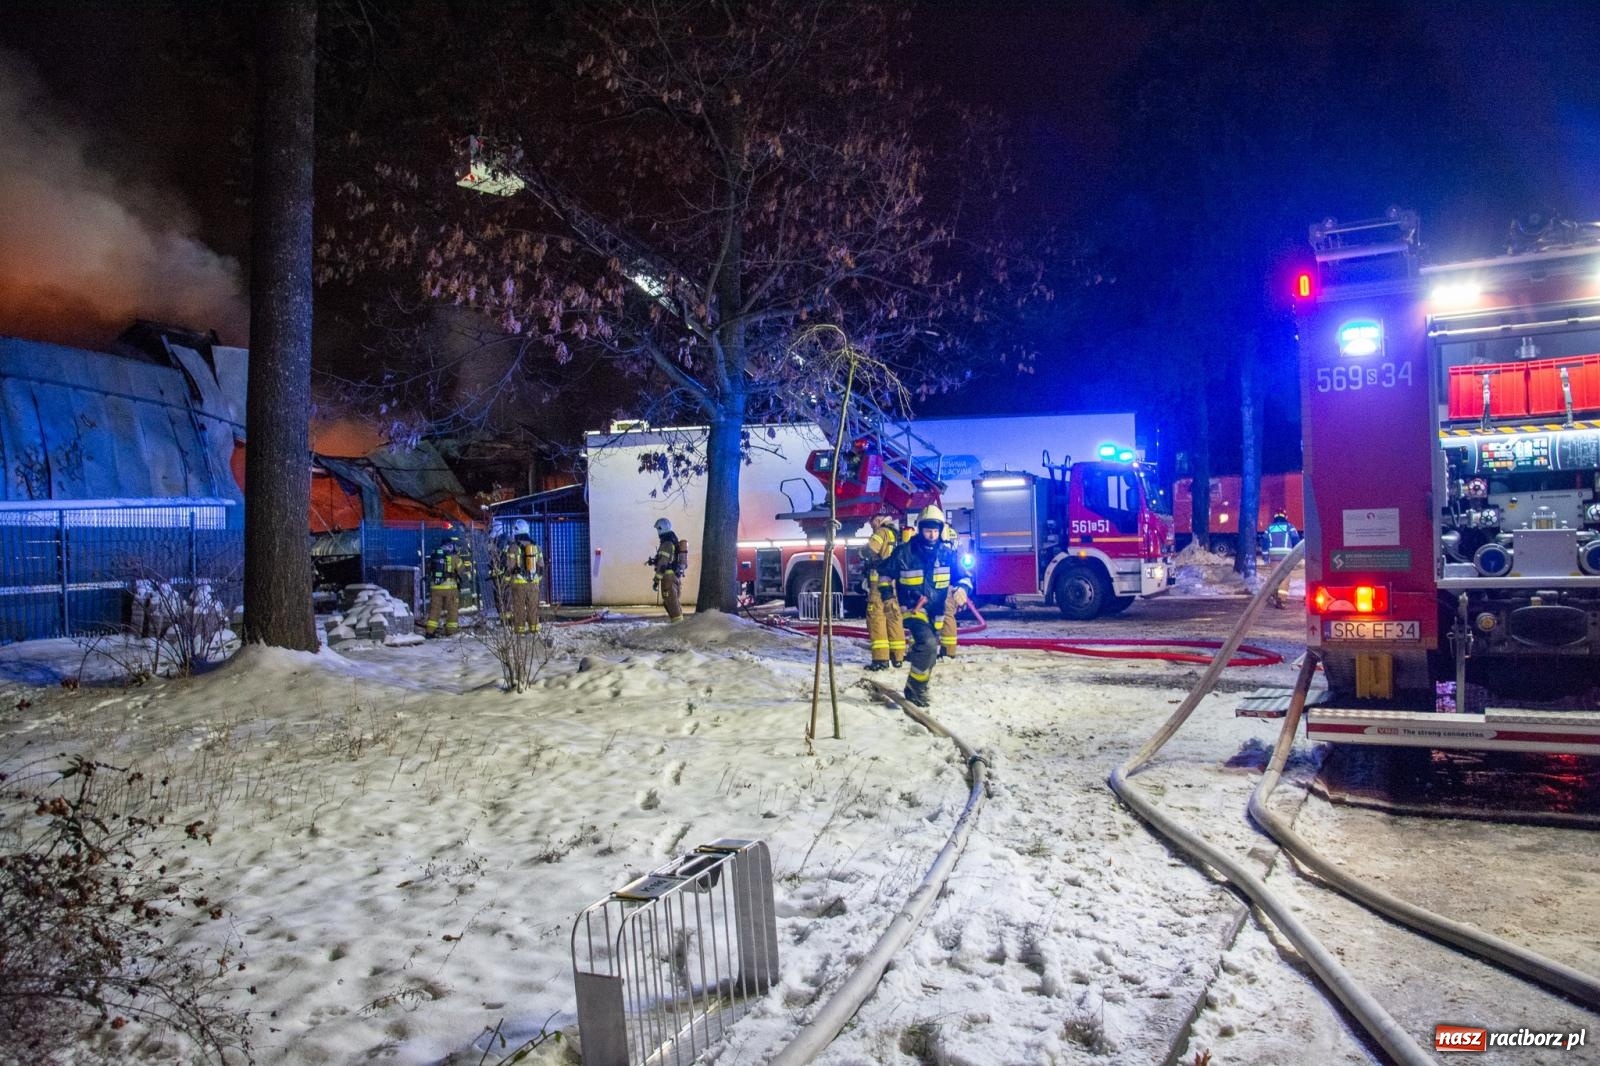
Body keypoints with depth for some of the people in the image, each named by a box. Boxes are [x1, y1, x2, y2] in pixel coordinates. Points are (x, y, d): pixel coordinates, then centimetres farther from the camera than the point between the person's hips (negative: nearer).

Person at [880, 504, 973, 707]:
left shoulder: (947, 554, -2)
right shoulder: (904, 553, -11)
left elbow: (964, 577, 4)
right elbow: (885, 574, 3)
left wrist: (961, 590, -18)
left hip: (935, 611, 5)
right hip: (912, 608, -5)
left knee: (930, 652, 15)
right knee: (928, 643, -28)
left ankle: (917, 689, 36)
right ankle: (915, 688, -12)